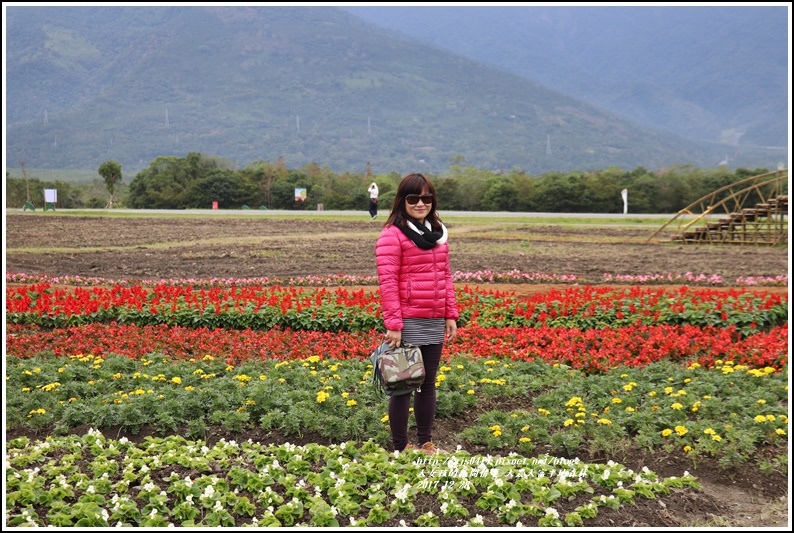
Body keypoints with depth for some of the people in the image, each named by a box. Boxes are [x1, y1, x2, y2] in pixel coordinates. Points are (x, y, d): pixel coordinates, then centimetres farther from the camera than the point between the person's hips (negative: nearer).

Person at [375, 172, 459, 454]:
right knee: (403, 386, 3)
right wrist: (393, 325, -17)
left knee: (428, 384, 15)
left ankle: (426, 443, 27)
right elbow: (387, 282, -13)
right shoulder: (393, 235, -8)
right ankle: (400, 447, 12)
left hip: (435, 323, 7)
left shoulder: (438, 233, 13)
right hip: (408, 324, -7)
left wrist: (451, 315, 11)